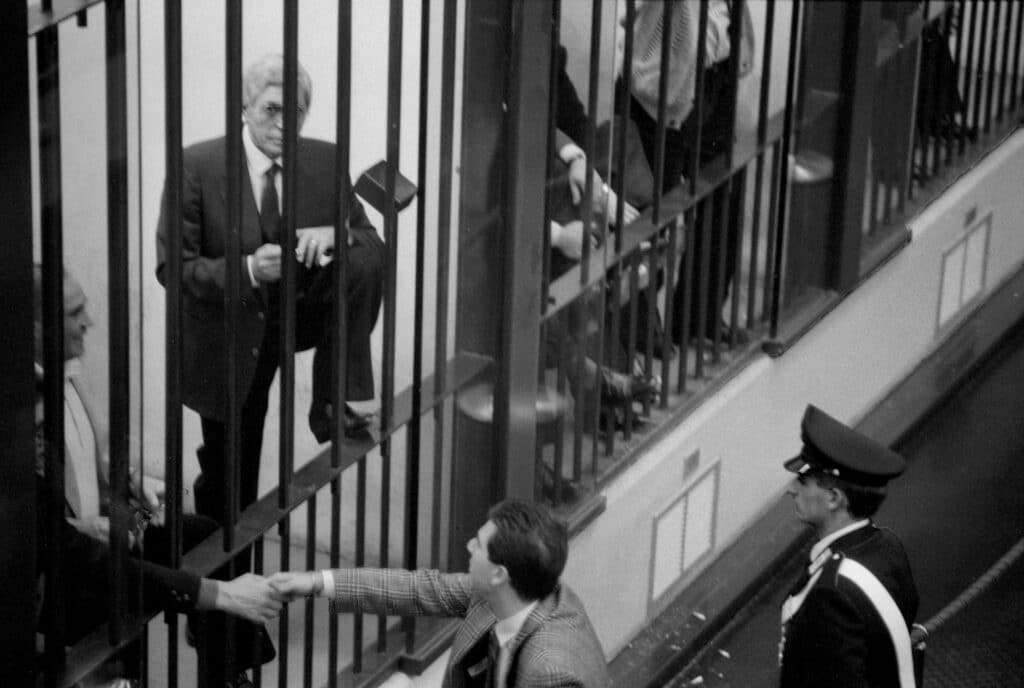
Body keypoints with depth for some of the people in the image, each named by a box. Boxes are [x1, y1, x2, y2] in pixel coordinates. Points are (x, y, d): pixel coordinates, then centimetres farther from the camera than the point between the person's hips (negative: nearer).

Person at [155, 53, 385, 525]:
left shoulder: (325, 162, -5)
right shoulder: (198, 166, -15)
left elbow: (371, 243, 1)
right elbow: (171, 267, -16)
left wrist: (335, 235, -24)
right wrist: (247, 271, -33)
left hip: (302, 312, 2)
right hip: (230, 337, -2)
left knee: (364, 262, -24)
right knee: (229, 487, 4)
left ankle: (331, 403, -16)